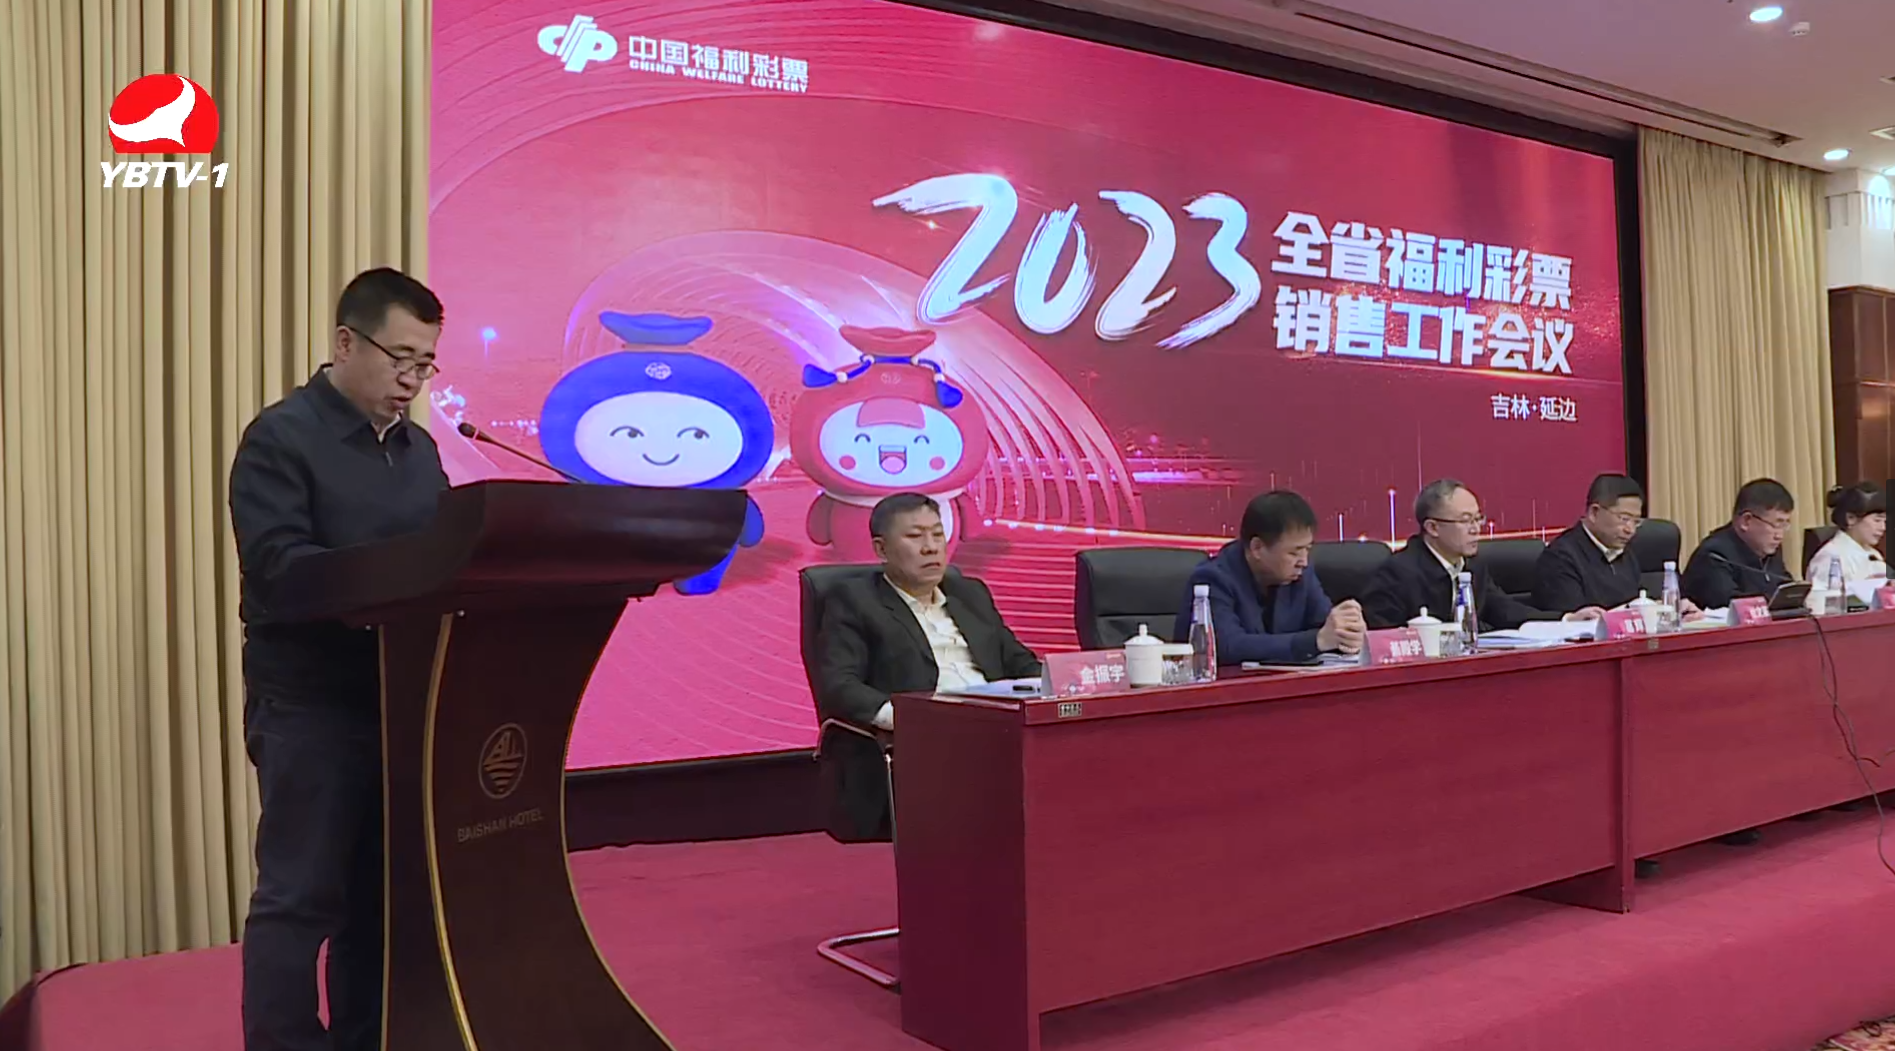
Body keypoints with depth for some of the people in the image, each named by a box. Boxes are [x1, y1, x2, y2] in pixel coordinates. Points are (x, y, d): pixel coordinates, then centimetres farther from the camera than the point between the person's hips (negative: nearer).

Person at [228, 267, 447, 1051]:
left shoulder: (418, 449, 15)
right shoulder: (281, 438, -7)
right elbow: (278, 562, -19)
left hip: (400, 698, 7)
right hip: (309, 705, -7)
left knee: (382, 890, 13)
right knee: (299, 895, 0)